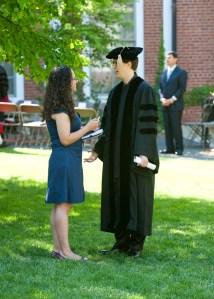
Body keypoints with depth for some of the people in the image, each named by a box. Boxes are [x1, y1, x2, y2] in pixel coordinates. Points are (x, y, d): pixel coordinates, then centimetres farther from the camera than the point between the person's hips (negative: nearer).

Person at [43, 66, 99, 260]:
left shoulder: (60, 106, 15)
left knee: (59, 206, 10)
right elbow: (65, 139, -19)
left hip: (62, 160, 10)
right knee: (63, 205, -8)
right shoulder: (60, 109, -16)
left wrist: (85, 130, 16)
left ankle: (57, 248, 14)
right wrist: (87, 128, -10)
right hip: (65, 160, -10)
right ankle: (65, 251, -6)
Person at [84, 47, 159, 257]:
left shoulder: (144, 90, -11)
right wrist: (98, 150, 9)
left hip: (134, 155, -7)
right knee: (118, 195, 9)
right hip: (116, 155, 7)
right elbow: (108, 126, 15)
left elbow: (148, 123, -16)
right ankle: (121, 241, 16)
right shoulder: (115, 92, 11)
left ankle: (136, 243, 6)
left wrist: (144, 153, -23)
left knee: (136, 195, 0)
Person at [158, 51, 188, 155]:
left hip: (176, 104, -6)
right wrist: (162, 98, -4)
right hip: (165, 105, 6)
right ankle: (170, 148, 7)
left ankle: (179, 149, -4)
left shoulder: (181, 72, -2)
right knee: (167, 127, 3)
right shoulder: (164, 72, 17)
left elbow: (182, 88, -10)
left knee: (176, 126, -8)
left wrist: (172, 100, -15)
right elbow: (160, 87, 14)